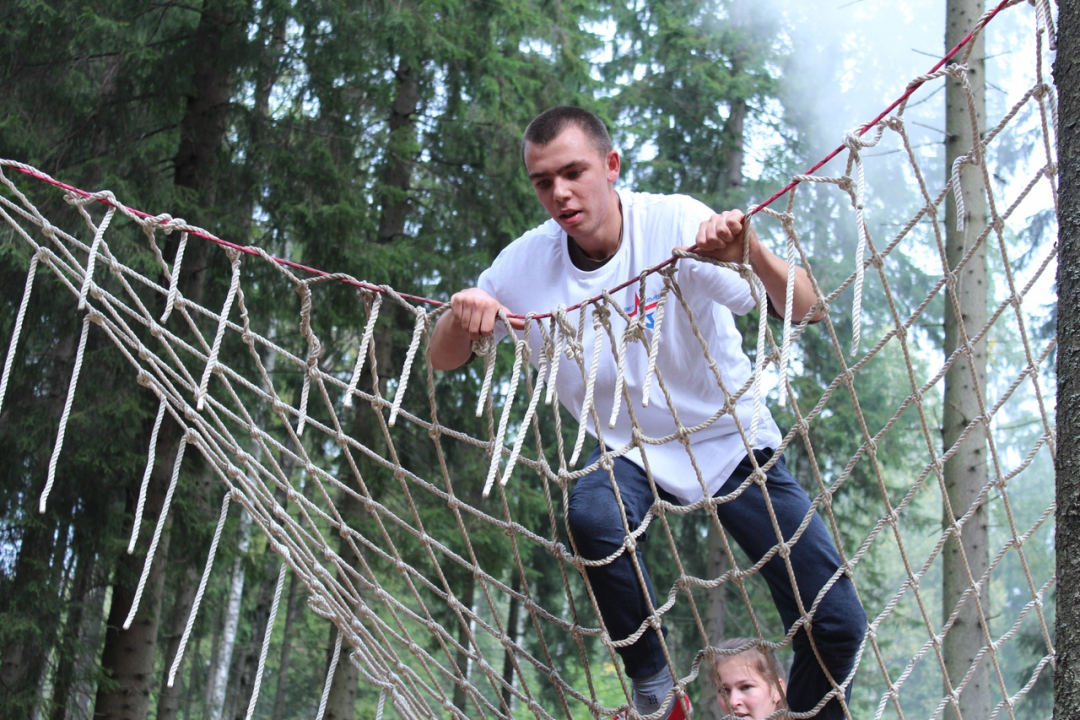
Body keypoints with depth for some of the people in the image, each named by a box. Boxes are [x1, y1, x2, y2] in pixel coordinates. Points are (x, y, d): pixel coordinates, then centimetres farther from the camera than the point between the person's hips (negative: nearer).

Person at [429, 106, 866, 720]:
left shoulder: (674, 223, -21)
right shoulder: (527, 263, -12)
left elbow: (805, 311, -26)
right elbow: (443, 361, -3)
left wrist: (751, 251, -46)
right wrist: (460, 316, -27)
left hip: (732, 440, -1)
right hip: (631, 453, 1)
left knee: (837, 624, -10)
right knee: (593, 516, -34)